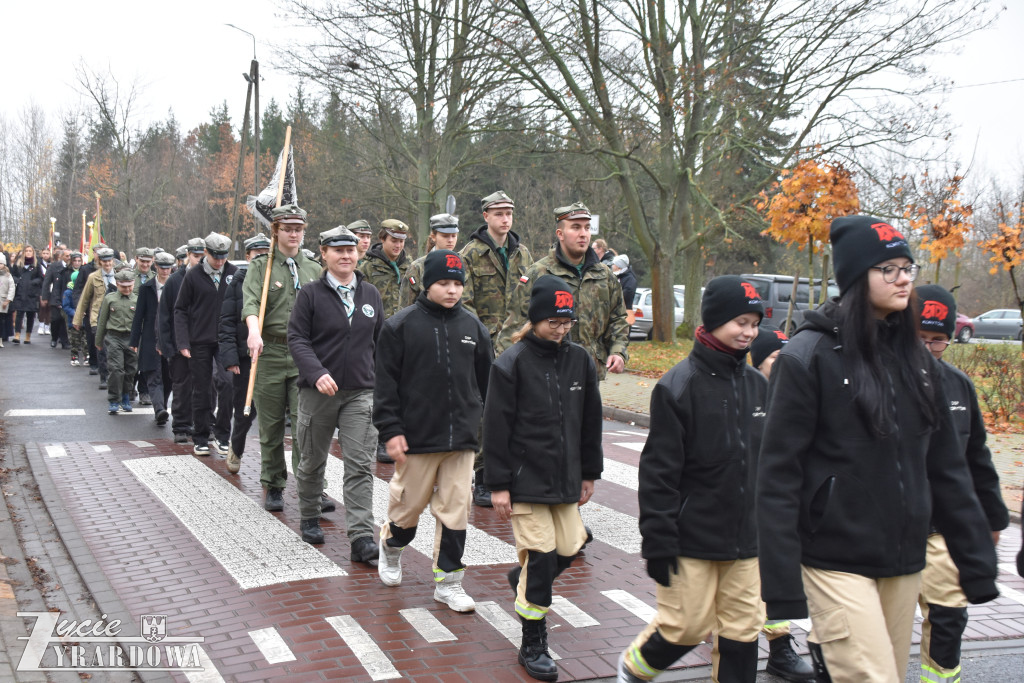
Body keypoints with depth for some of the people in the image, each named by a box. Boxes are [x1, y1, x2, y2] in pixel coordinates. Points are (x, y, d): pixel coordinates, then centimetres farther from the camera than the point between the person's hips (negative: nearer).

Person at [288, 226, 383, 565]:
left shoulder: (371, 294, 9)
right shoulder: (310, 294, -3)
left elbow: (381, 342, 16)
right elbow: (297, 338, -8)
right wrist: (317, 373, -22)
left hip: (361, 392, 2)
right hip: (318, 391, -2)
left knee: (360, 466, -6)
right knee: (313, 461, 13)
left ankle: (361, 538, -8)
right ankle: (309, 519, 35)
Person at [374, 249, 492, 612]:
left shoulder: (473, 327, 7)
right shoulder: (401, 325, -5)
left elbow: (486, 381, 15)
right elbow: (385, 383, -5)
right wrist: (391, 431, -9)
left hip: (462, 437, 3)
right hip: (416, 436, -3)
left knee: (455, 510, 5)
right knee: (409, 504, 9)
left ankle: (448, 579, 16)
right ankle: (391, 547, 39)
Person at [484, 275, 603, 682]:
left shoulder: (579, 360, 5)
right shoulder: (512, 363, -10)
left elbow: (590, 420, 14)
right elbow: (496, 427, -9)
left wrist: (589, 473, 15)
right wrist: (498, 485, -10)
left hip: (565, 478, 5)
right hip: (525, 479, -5)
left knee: (568, 548, 9)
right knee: (540, 556, -5)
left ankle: (523, 580, 42)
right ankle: (533, 646, 10)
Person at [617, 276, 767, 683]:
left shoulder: (758, 385, 8)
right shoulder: (679, 386, -11)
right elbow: (659, 473, -12)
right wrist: (657, 541, -14)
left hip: (746, 538, 6)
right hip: (693, 538, -5)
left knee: (743, 628, 9)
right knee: (687, 626, 3)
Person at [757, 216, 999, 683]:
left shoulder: (915, 359, 8)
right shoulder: (809, 356, -10)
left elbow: (946, 468, 12)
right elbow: (777, 477, -12)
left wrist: (977, 561, 9)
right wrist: (782, 583, -15)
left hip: (904, 563, 6)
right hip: (837, 562, -6)